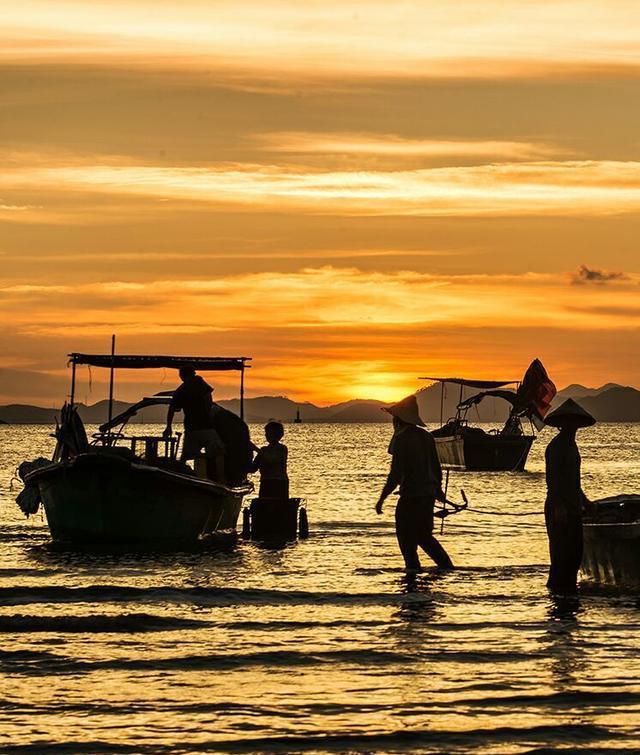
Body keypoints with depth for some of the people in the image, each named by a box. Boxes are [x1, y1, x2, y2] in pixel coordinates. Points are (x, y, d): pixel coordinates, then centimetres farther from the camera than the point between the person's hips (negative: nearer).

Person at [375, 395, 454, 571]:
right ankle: (448, 569, 18)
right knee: (424, 537, 20)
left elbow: (396, 474, -18)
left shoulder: (401, 439, -14)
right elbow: (436, 466, 17)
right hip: (428, 494, 8)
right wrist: (438, 489, 31)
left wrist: (382, 499, -13)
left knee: (407, 540, 2)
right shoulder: (426, 436, 9)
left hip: (410, 496, -8)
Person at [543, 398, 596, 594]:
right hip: (560, 508, -10)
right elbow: (552, 478, -19)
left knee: (575, 548, 10)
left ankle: (568, 584, 15)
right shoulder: (556, 446, -12)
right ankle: (558, 585, -2)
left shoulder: (571, 445, 17)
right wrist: (558, 506, -25)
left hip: (572, 506, 10)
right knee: (561, 548, -7)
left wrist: (583, 500, 27)